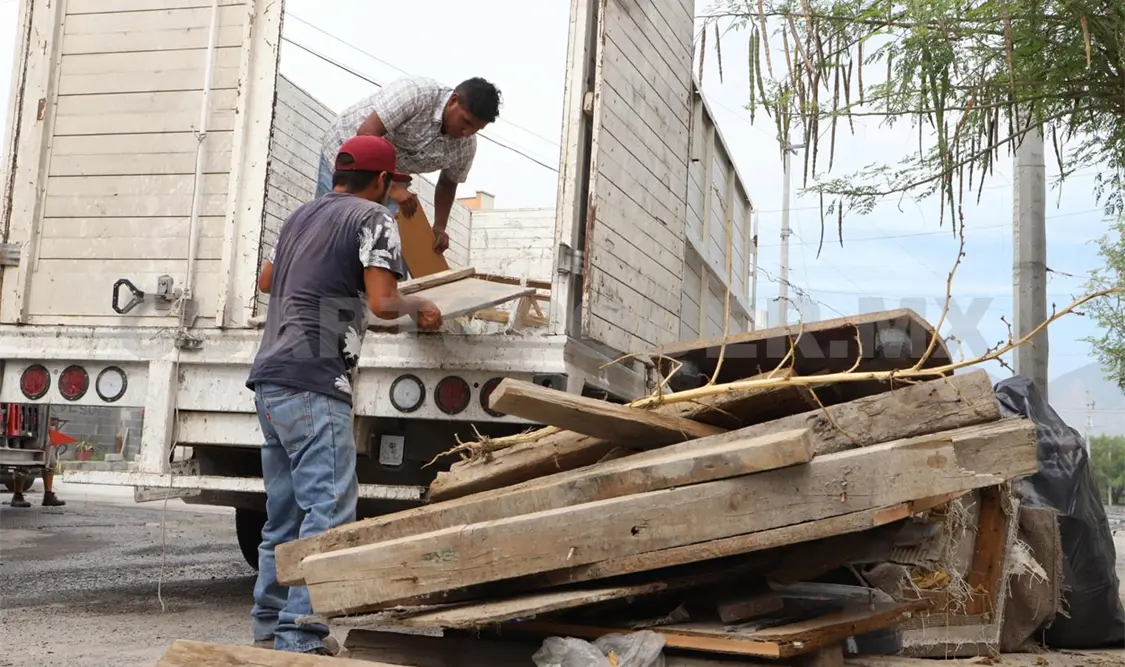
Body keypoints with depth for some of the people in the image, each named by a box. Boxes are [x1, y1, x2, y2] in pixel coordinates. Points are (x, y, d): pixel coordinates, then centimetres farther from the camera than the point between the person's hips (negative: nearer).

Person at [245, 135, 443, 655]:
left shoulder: (301, 216, 21)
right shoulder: (372, 218, -2)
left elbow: (266, 281, 37)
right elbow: (383, 303, -14)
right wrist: (419, 306, 6)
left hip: (269, 379, 9)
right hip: (312, 383, -9)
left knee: (284, 512, 14)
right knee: (329, 511, -9)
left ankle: (269, 626, 20)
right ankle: (300, 638, -11)